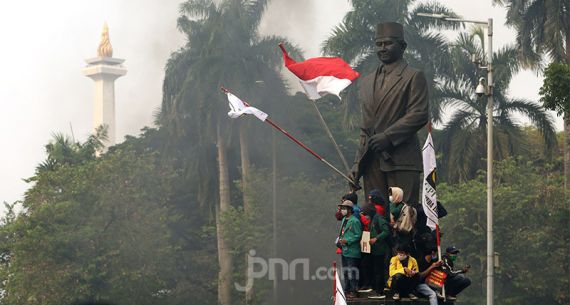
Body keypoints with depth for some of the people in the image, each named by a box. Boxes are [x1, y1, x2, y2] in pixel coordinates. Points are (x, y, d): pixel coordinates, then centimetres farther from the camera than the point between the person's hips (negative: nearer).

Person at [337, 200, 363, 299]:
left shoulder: (354, 221, -15)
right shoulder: (344, 220, 15)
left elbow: (358, 235, -16)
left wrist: (347, 241, -19)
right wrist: (340, 240, 7)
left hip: (352, 251, -10)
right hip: (344, 250, 10)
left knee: (352, 271, -6)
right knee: (345, 271, 16)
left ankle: (353, 291, -2)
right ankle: (347, 290, 25)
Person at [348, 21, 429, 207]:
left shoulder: (413, 77, 3)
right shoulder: (367, 82, 23)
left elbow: (419, 115, -8)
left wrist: (388, 136, -15)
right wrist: (357, 165, 15)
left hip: (401, 161, -6)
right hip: (372, 162, 6)